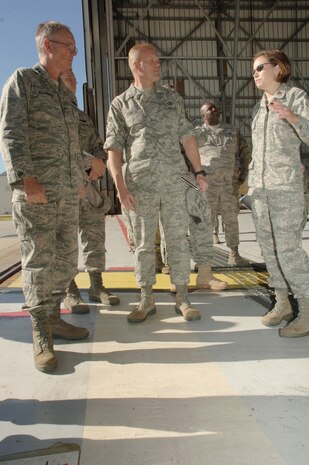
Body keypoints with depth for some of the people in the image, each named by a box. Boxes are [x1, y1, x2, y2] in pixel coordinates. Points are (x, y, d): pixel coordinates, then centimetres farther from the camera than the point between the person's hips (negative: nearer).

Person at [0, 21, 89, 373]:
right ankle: (40, 336, 7)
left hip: (68, 192, 7)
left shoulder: (65, 93, 22)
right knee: (39, 260, -5)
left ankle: (52, 318, 23)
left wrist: (80, 179, 20)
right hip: (34, 189, -7)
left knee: (65, 260, 8)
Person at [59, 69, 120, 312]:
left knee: (95, 237, 5)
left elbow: (98, 145, 18)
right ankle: (70, 292, 6)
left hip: (89, 184, 6)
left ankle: (97, 286, 14)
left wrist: (101, 162, -6)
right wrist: (91, 160, -14)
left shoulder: (84, 117, 23)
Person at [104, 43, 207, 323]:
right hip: (140, 186, -1)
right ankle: (146, 299, 18)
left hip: (174, 182, 2)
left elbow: (187, 137, 14)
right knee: (143, 243, 5)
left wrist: (199, 171, 9)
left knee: (178, 239, 3)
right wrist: (120, 187, -10)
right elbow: (114, 148, 0)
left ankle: (182, 298, 14)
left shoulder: (173, 98, 13)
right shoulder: (120, 104, 6)